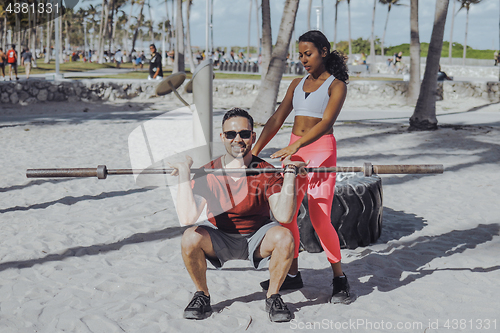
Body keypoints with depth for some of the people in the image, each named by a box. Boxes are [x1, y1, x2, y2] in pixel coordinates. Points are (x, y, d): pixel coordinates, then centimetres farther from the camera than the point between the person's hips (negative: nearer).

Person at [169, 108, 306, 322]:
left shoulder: (267, 173, -15)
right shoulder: (207, 174, -15)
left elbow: (284, 216, -30)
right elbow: (187, 218, -30)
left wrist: (290, 174, -31)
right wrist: (184, 174, -30)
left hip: (257, 238, 0)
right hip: (220, 239, 0)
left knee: (284, 237, -31)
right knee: (190, 238, -30)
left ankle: (273, 296, -5)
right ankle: (202, 295, -2)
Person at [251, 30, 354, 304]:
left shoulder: (336, 85, -3)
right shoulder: (297, 84, 15)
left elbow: (326, 122, -18)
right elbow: (277, 120, 11)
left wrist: (296, 146, -31)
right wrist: (254, 150, 1)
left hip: (321, 150, -6)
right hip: (294, 150, 6)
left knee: (319, 218, -13)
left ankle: (340, 279, 1)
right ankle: (292, 274, 18)